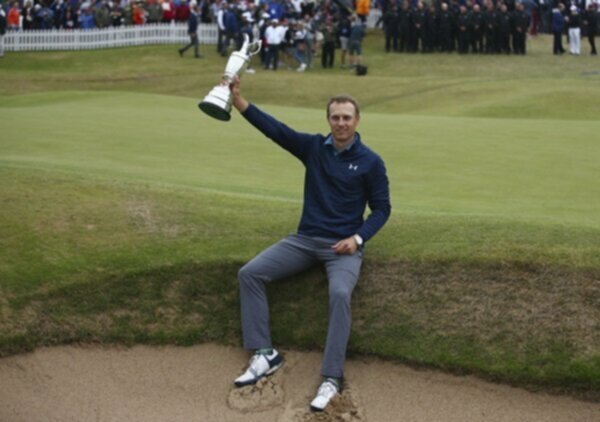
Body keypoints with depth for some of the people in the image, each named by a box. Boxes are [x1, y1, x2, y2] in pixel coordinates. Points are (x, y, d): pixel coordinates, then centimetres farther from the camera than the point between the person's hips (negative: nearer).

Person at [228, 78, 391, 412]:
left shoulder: (370, 162, -2)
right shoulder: (313, 147, 4)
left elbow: (381, 209, 2)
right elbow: (273, 128, -6)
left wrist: (358, 238, -15)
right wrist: (238, 99, -17)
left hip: (344, 246, -4)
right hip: (305, 239, 4)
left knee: (340, 293, -34)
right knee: (250, 273, -13)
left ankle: (332, 378, -29)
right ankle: (265, 355, -10)